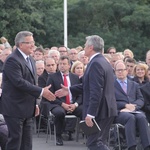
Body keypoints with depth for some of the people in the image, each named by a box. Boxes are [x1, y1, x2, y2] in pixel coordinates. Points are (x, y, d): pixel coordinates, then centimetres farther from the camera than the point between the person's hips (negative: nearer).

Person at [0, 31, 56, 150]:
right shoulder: (12, 60, -16)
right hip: (14, 109, -9)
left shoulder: (30, 60, 15)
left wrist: (35, 104, 16)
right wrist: (41, 92, -26)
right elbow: (19, 82, -26)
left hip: (27, 109, 9)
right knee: (15, 140, -6)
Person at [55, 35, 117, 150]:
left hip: (99, 110, -10)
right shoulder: (103, 61, 15)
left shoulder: (95, 64, -18)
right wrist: (70, 90, 20)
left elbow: (96, 91, -25)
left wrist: (90, 114, -26)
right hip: (107, 110, 10)